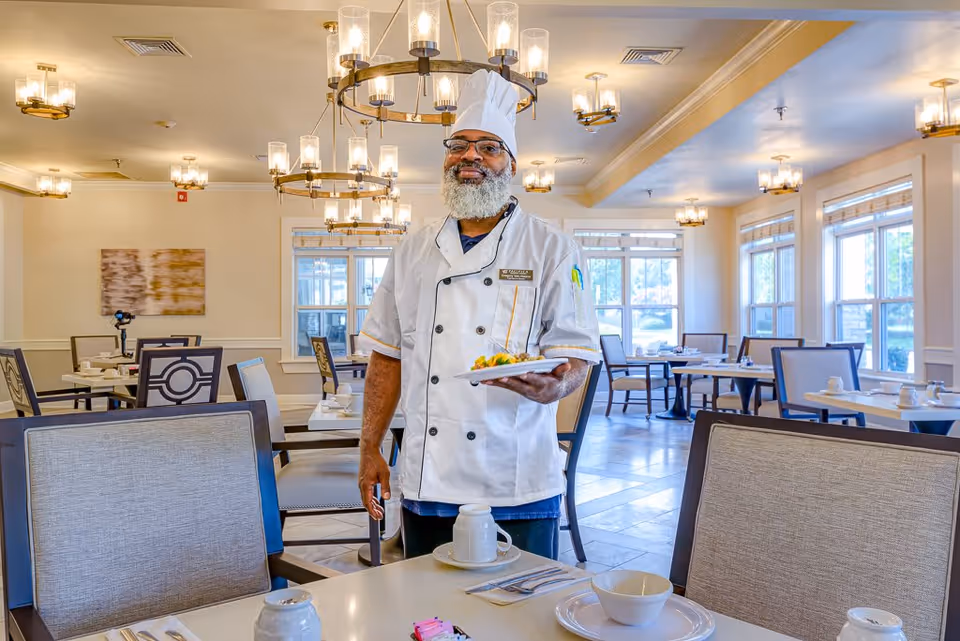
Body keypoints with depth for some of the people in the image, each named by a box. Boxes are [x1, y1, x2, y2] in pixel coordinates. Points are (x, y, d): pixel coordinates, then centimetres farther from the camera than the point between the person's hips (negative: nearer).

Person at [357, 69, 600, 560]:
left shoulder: (552, 249, -1)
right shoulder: (413, 252, 9)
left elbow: (576, 353, -4)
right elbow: (388, 354, 11)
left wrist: (555, 386, -27)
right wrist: (370, 447, 6)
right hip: (426, 483, 3)